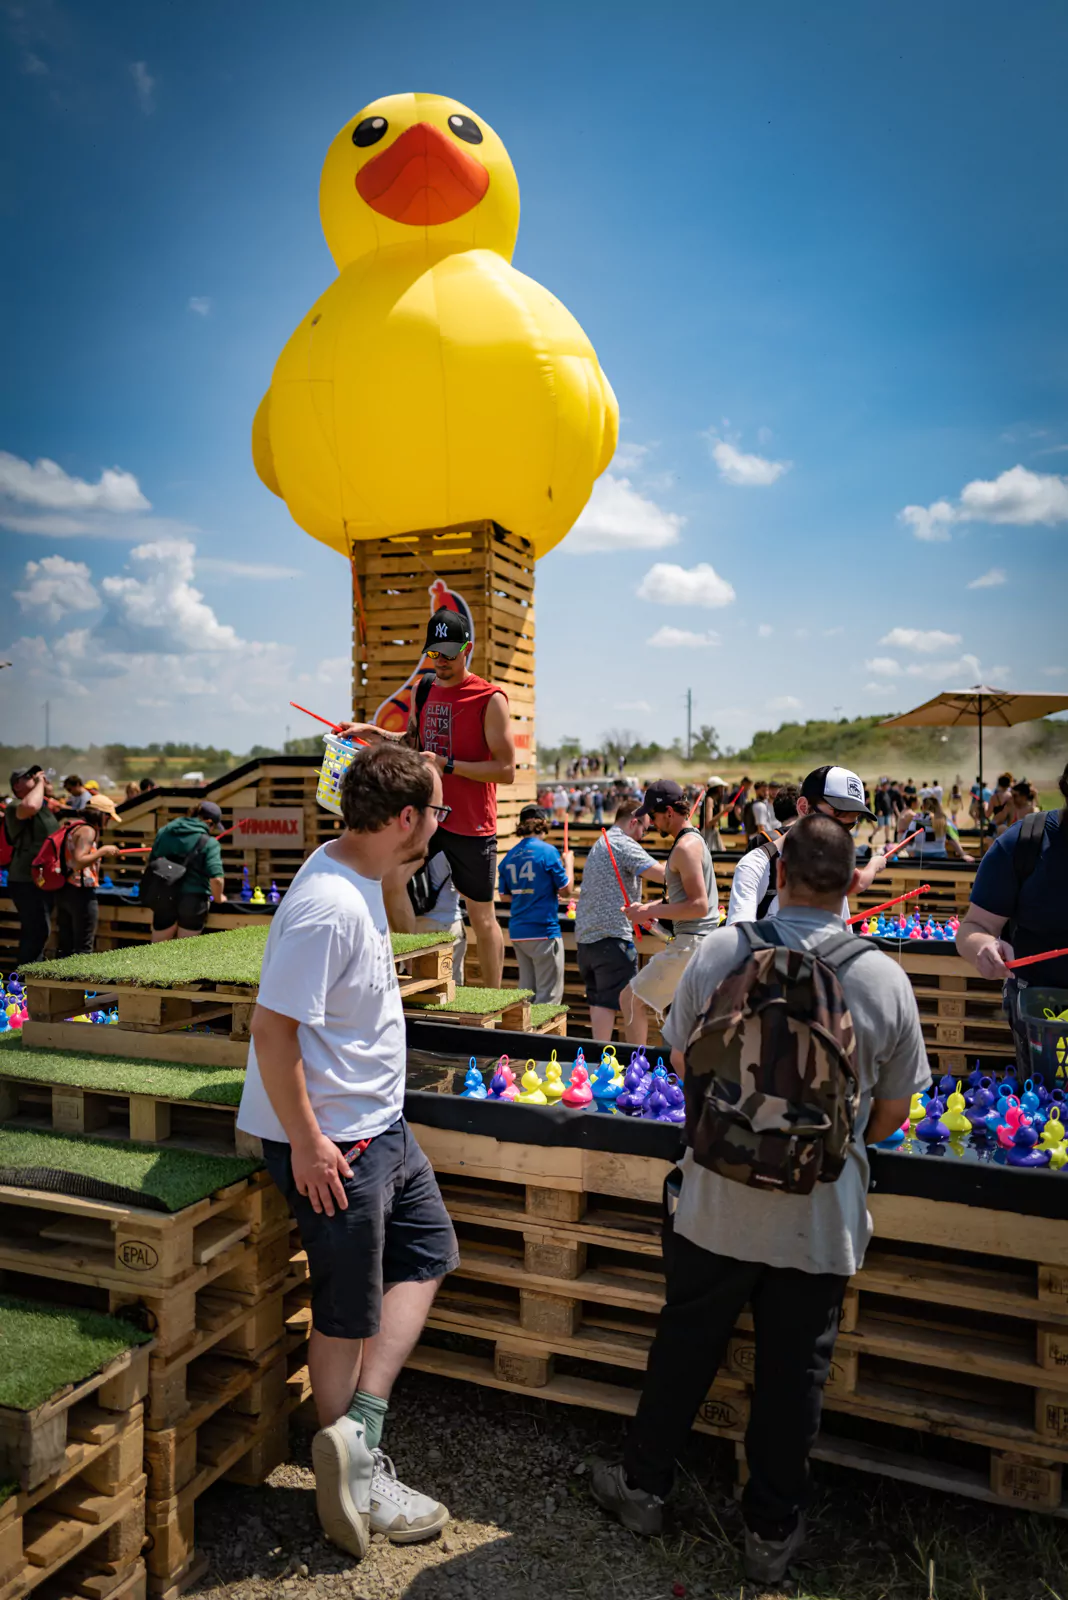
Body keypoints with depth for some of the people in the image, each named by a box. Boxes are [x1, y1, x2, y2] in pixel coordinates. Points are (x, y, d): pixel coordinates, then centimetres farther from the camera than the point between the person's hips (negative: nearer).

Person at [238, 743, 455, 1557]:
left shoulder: (359, 876, 0)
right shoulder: (326, 907, -29)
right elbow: (273, 1030, -27)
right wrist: (306, 1143, -22)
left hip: (380, 1122, 10)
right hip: (334, 1141, -10)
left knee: (428, 1251, 18)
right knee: (348, 1316, 9)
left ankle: (357, 1433, 20)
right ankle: (362, 1477, 31)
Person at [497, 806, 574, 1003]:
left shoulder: (510, 856, 6)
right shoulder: (548, 851, -10)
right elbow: (566, 890, -7)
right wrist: (568, 862, 9)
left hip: (517, 932, 6)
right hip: (544, 930, -6)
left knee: (526, 990, 16)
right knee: (549, 994, 1)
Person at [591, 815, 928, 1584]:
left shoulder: (719, 951, -14)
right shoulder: (885, 978, -13)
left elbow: (682, 1060, 1)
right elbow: (891, 1114, -2)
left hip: (717, 1202, 0)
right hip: (822, 1218, 0)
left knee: (685, 1346, 20)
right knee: (795, 1372, 18)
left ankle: (644, 1485, 40)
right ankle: (773, 1532, 36)